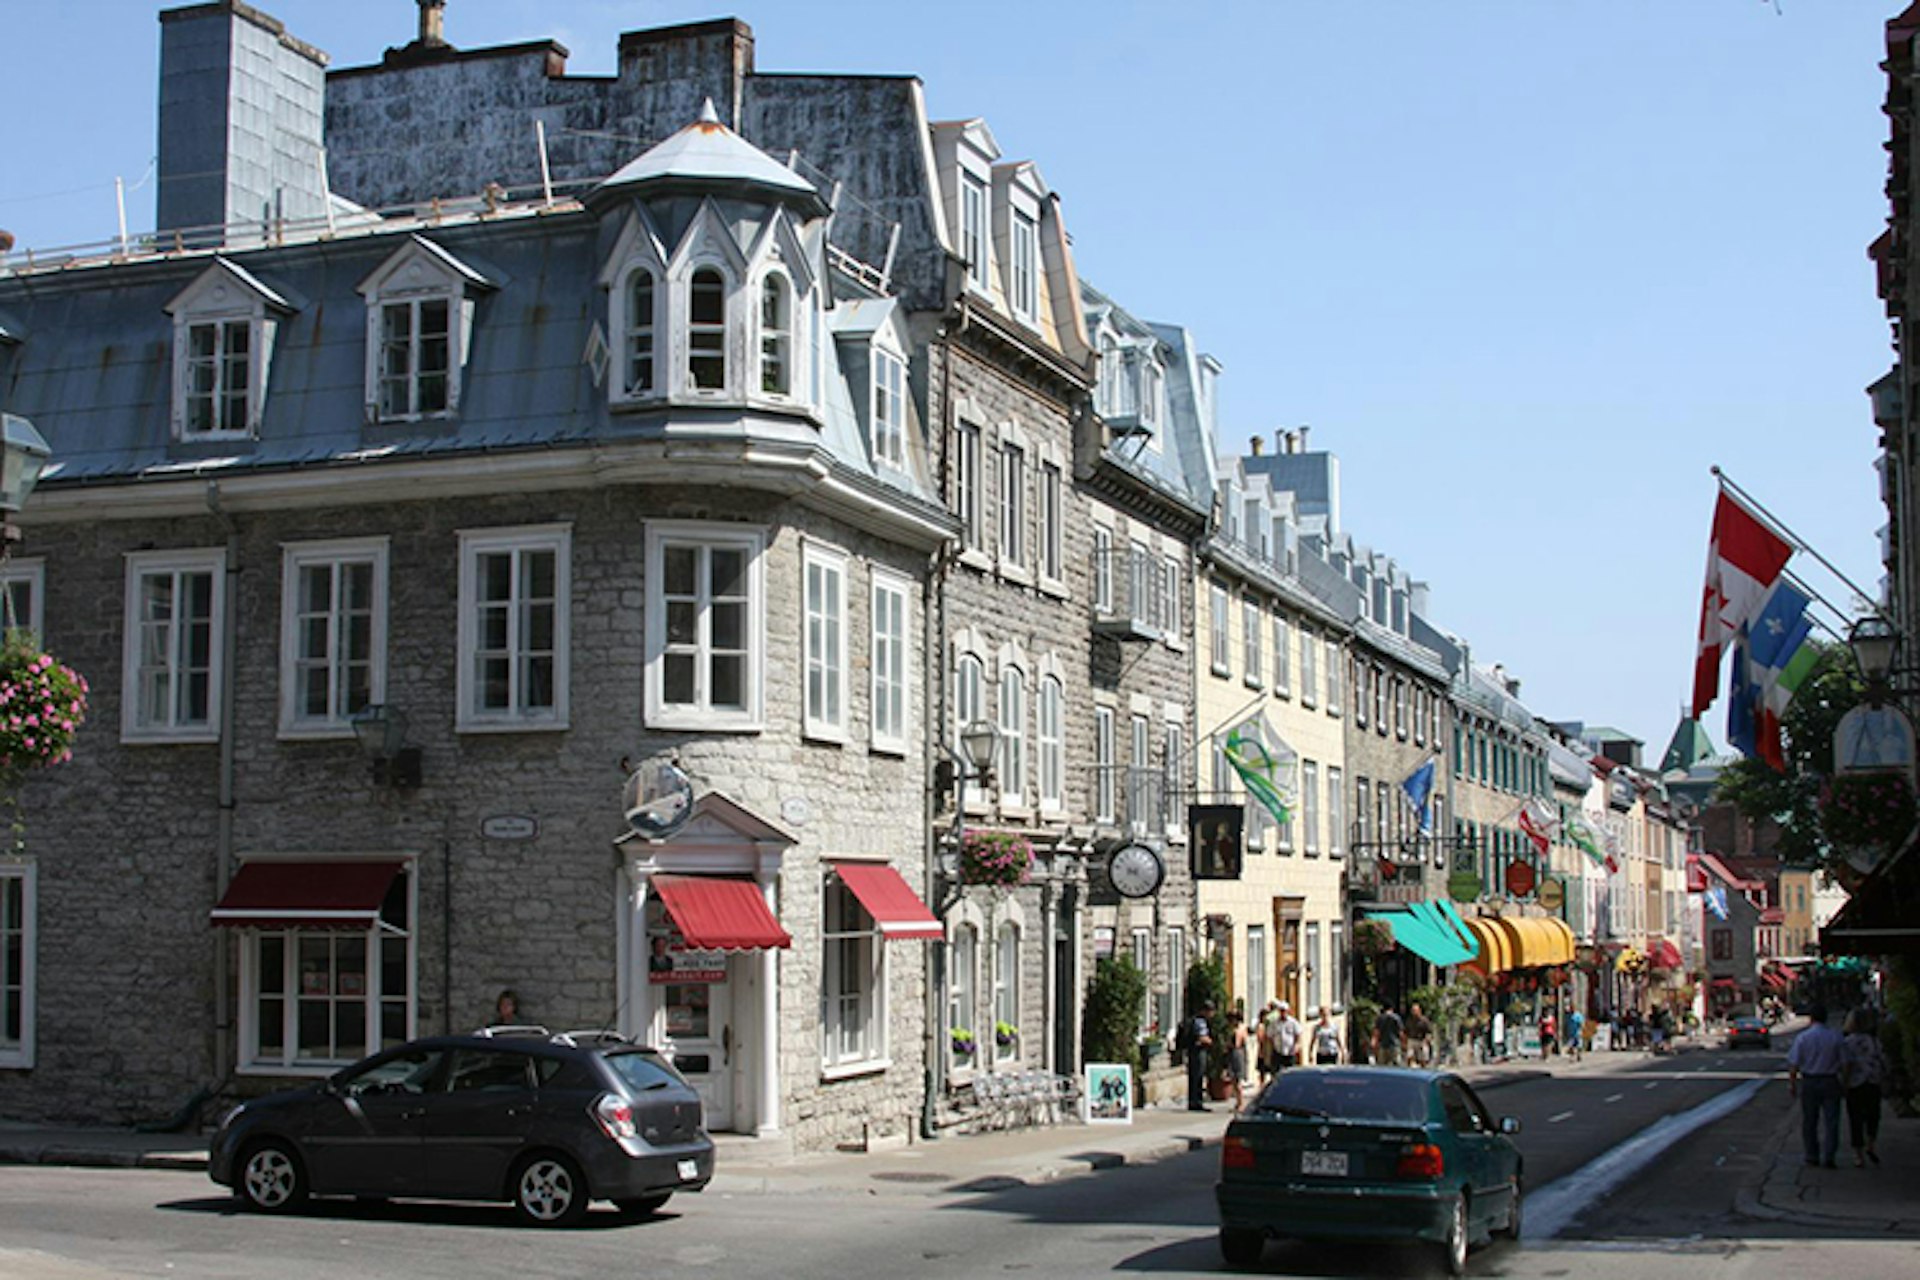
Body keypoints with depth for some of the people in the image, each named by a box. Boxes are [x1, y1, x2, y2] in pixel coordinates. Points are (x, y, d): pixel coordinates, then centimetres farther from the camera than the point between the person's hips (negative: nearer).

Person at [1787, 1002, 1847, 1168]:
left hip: (1809, 1082, 0)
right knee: (1831, 1121, 4)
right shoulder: (1836, 1037, -4)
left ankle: (1812, 1156, 18)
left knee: (1809, 1122, 12)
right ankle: (1828, 1156, -4)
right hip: (1831, 1082, 0)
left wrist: (1792, 1084, 4)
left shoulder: (1802, 1038, -7)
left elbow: (1793, 1064, -6)